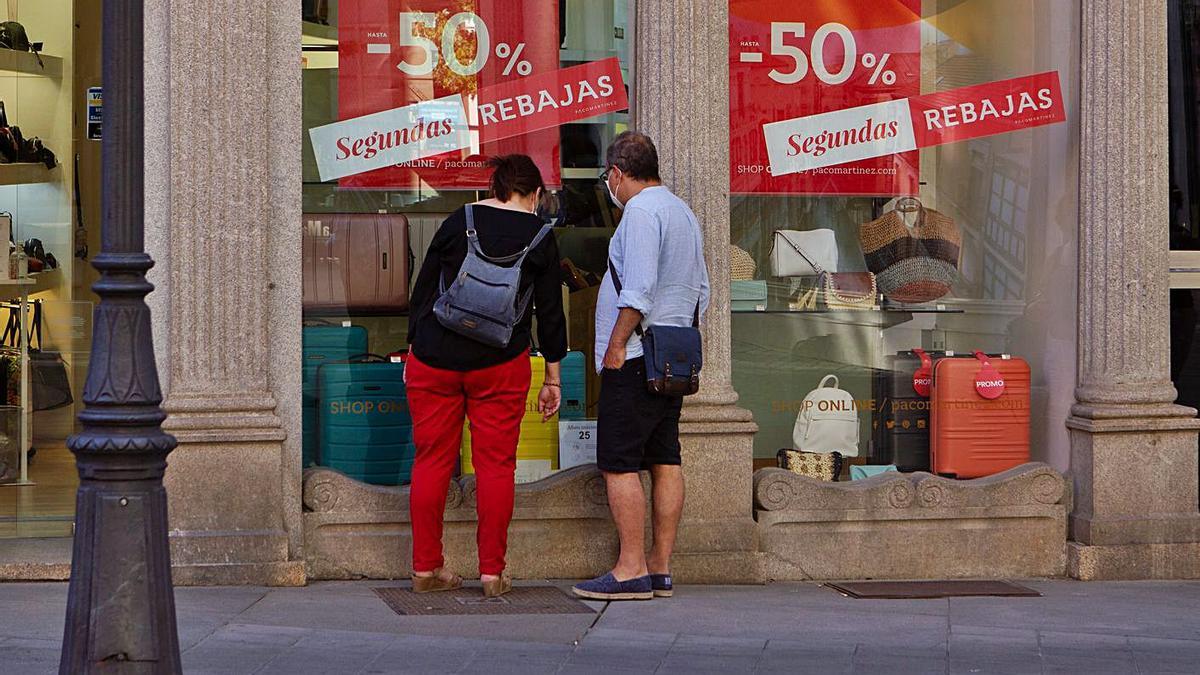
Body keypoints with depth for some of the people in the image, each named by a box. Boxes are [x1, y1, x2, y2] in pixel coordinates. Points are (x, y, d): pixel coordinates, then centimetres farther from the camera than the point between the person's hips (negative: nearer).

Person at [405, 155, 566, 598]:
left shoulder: (456, 223, 7)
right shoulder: (540, 237, 4)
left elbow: (422, 291, 7)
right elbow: (550, 312, 5)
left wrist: (413, 350, 15)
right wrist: (553, 380, 11)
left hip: (434, 360, 1)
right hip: (500, 363, -1)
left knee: (431, 461, 7)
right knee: (496, 464, 3)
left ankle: (425, 569, 11)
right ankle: (492, 573, 2)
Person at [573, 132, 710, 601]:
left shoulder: (640, 211, -12)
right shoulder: (683, 212, 19)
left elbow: (639, 290, -21)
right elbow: (701, 293, 21)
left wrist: (616, 345, -16)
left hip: (635, 357, -10)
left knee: (619, 464, -8)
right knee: (665, 460, 8)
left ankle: (631, 571, -11)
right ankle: (660, 568, 9)